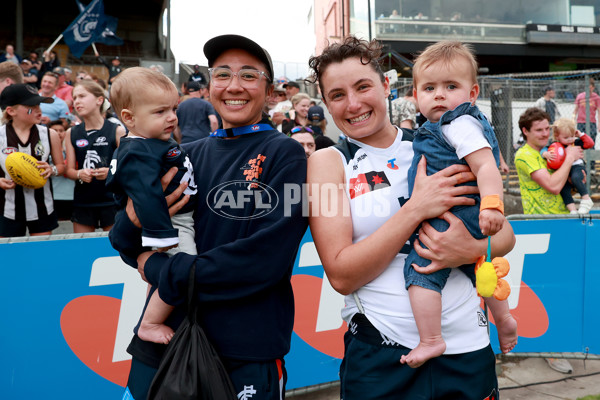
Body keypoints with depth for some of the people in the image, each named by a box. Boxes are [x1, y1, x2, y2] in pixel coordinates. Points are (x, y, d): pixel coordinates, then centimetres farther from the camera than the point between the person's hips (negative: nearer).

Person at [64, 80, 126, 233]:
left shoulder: (117, 131, -4)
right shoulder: (71, 133, 7)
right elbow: (69, 170, 7)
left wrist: (111, 172, -20)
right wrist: (80, 174, -14)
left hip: (111, 201, -3)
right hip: (82, 202, 3)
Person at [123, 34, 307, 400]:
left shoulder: (284, 155, -7)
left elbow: (267, 256, -19)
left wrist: (161, 271, -13)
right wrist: (136, 217, -15)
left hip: (246, 356, -4)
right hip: (161, 344, 4)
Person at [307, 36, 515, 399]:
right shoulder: (328, 163, -4)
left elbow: (505, 234, 5)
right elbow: (341, 275, -13)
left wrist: (471, 249, -18)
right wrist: (416, 208, -21)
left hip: (468, 345, 3)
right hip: (380, 355, -2)